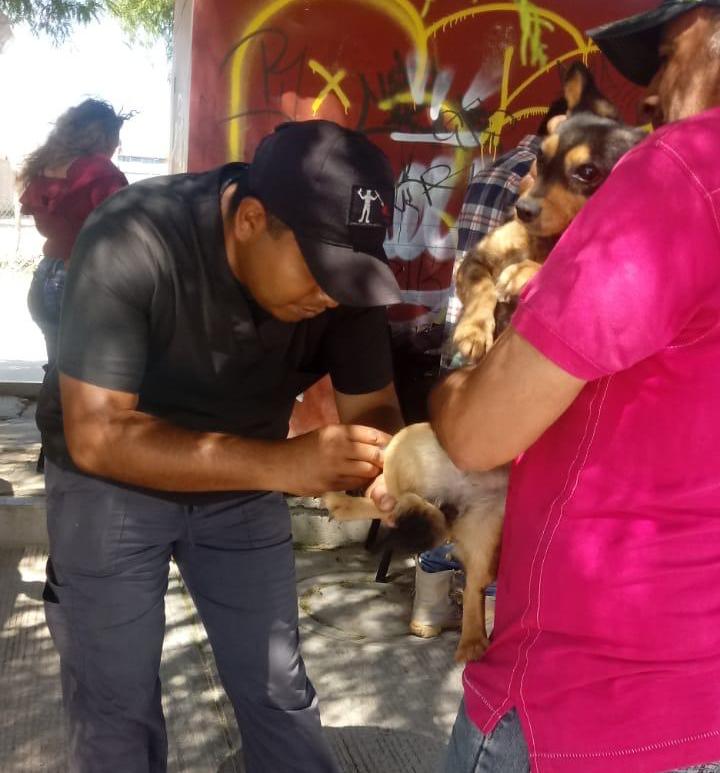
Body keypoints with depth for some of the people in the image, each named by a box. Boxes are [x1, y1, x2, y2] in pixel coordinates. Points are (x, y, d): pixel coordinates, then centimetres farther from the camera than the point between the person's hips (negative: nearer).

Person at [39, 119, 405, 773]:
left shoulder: (340, 265, -18)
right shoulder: (131, 243, -32)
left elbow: (372, 405, -10)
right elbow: (96, 434, -35)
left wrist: (383, 467, -34)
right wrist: (283, 463, -45)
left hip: (243, 487, 3)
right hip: (110, 485, -3)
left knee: (279, 693, 11)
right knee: (116, 706, 7)